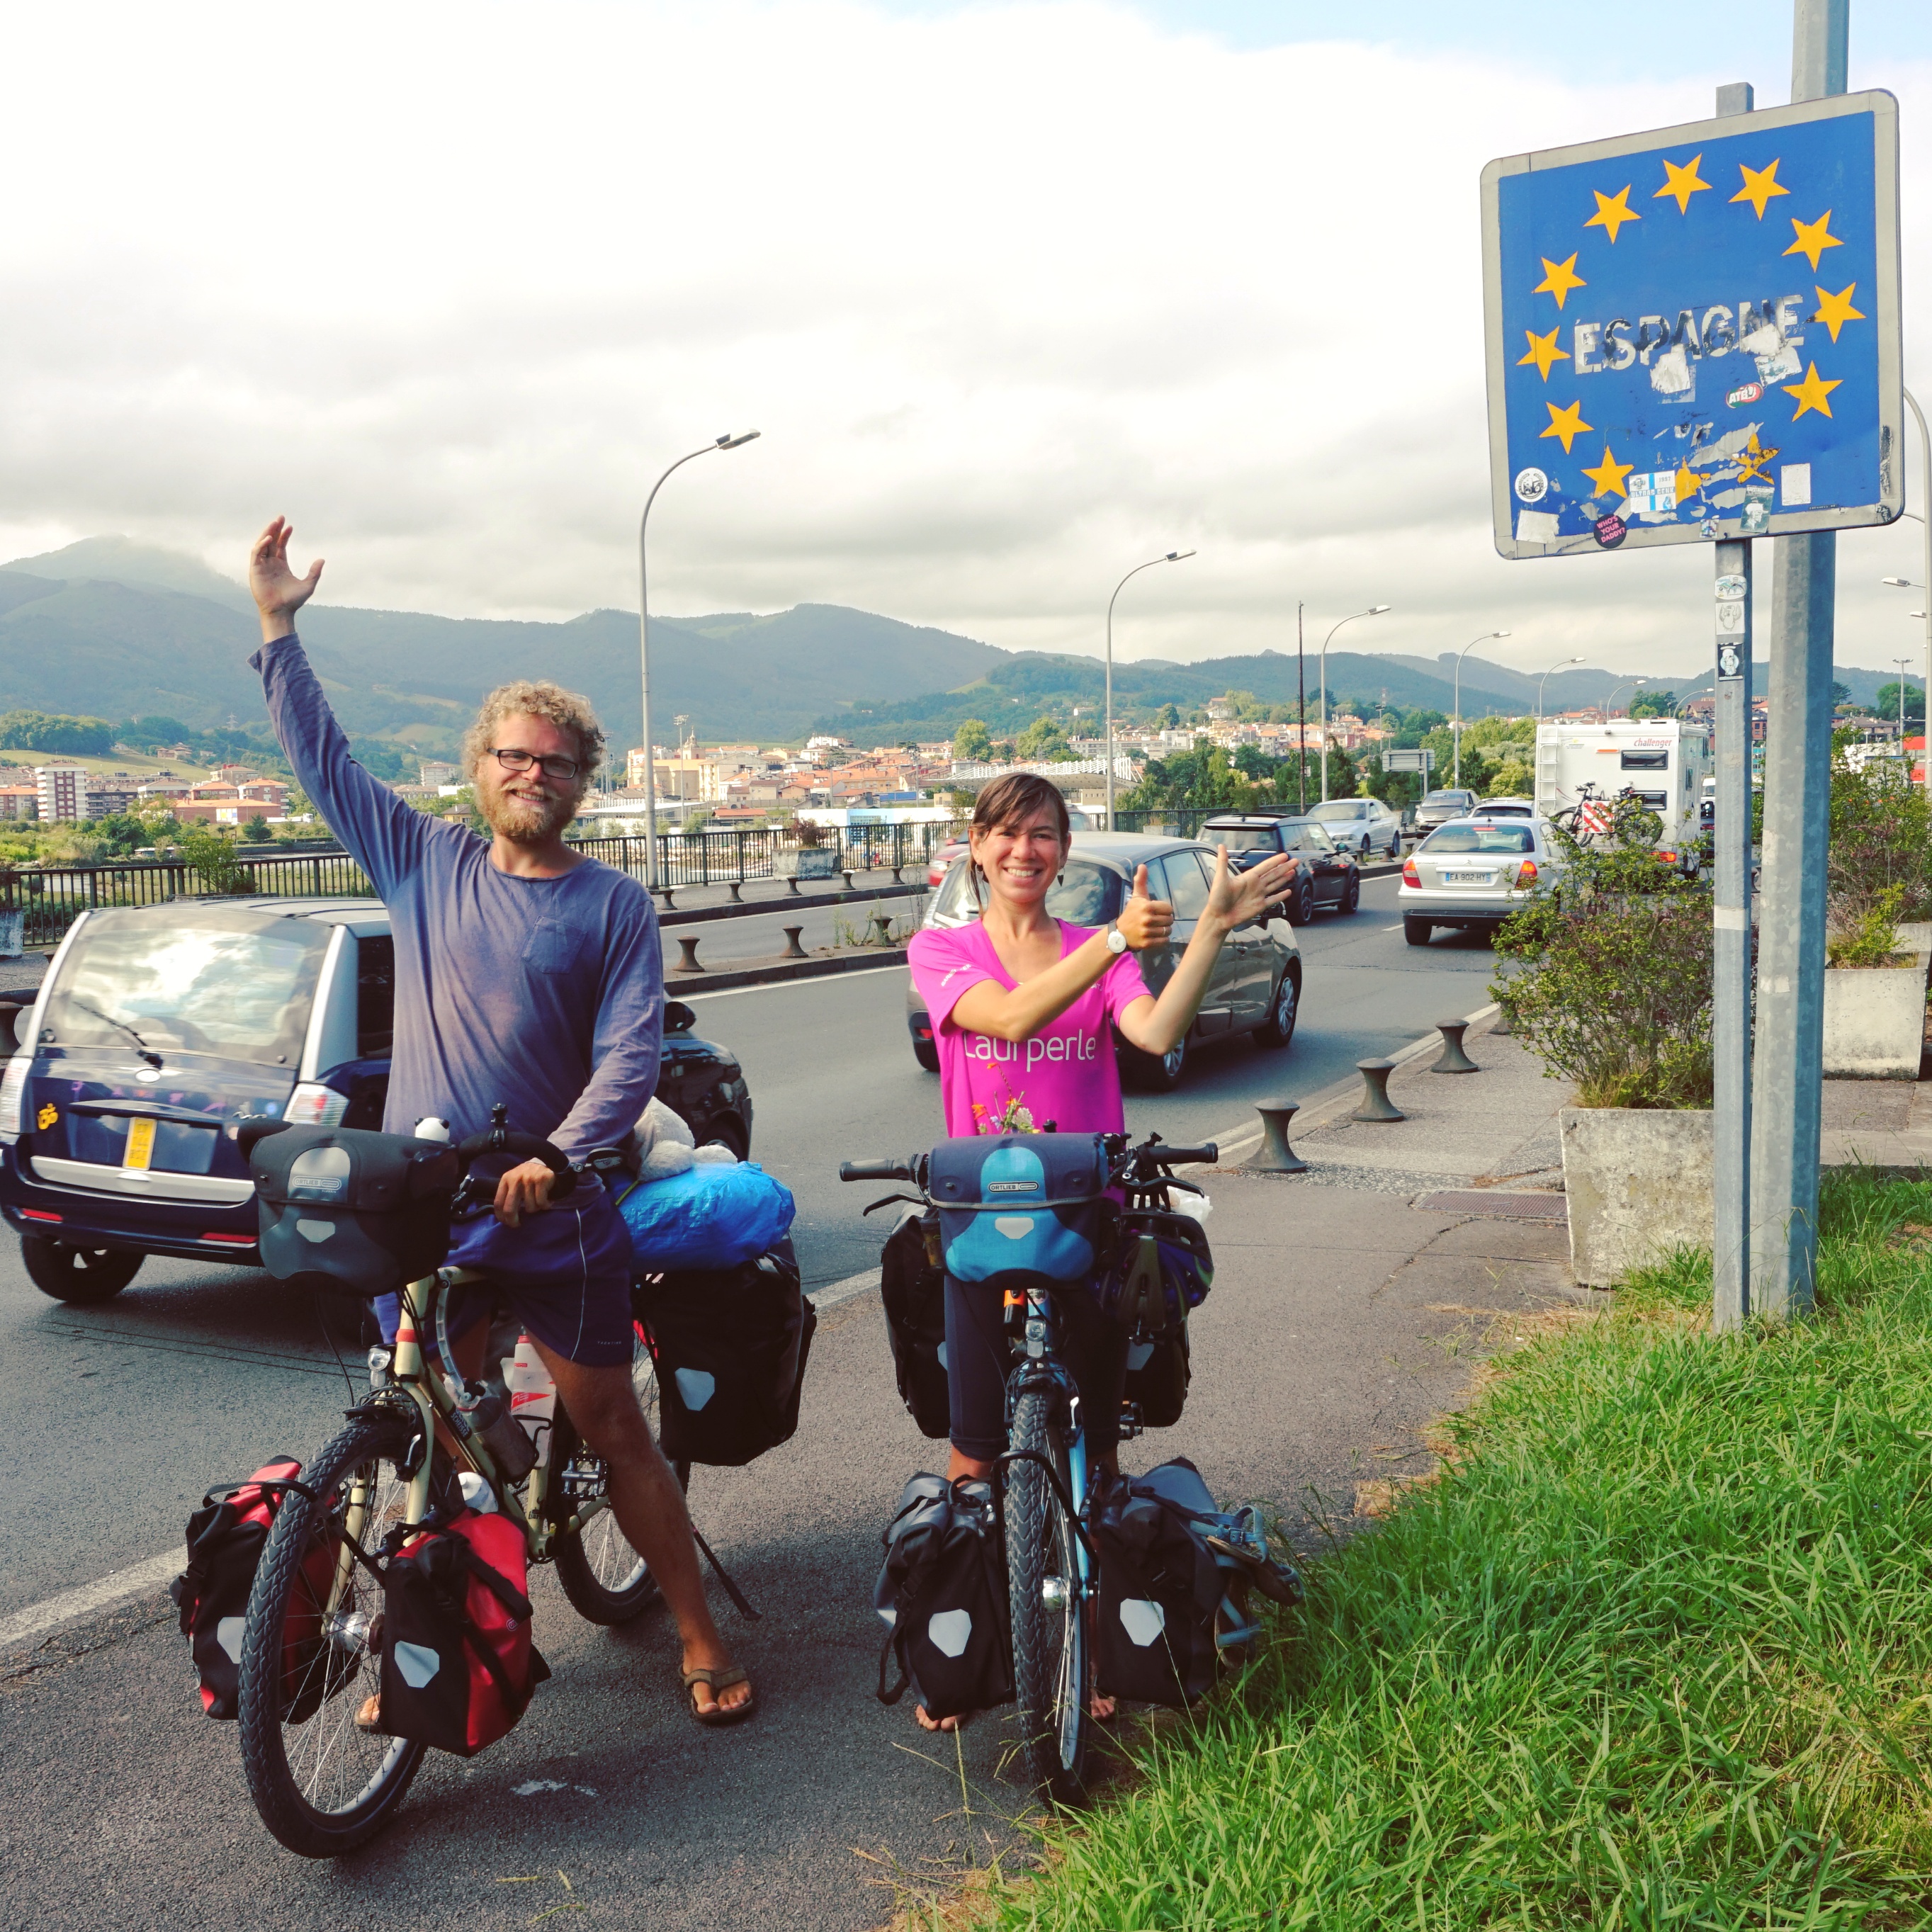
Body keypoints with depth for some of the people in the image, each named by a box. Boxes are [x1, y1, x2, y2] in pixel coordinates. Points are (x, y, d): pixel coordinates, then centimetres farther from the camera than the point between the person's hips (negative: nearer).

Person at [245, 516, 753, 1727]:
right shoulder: (425, 864, 7)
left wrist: (555, 1156, -25)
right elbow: (323, 758, 9)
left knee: (613, 1429, 5)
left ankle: (703, 1642, 16)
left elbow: (631, 1054, -11)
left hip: (556, 1208, -2)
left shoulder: (613, 905, -1)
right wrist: (279, 628, 3)